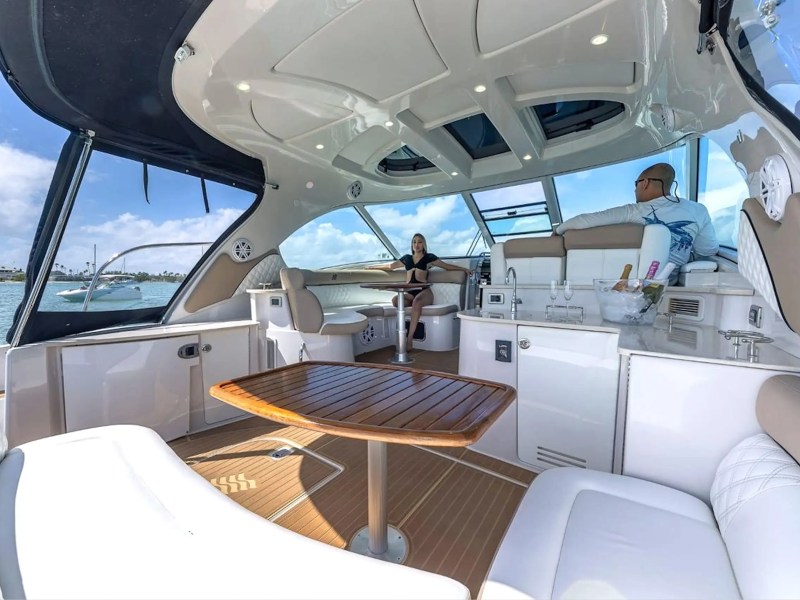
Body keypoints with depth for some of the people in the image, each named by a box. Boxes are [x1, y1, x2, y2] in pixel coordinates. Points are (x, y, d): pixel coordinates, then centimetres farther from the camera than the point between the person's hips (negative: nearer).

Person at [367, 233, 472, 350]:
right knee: (395, 300, -30)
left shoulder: (428, 257, 13)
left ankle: (409, 339, -38)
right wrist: (372, 266, 41)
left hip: (424, 291, -3)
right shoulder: (407, 258, 23)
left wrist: (463, 268, 0)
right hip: (409, 293, 4)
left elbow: (447, 266, 12)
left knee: (417, 302, -39)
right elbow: (390, 266, 34)